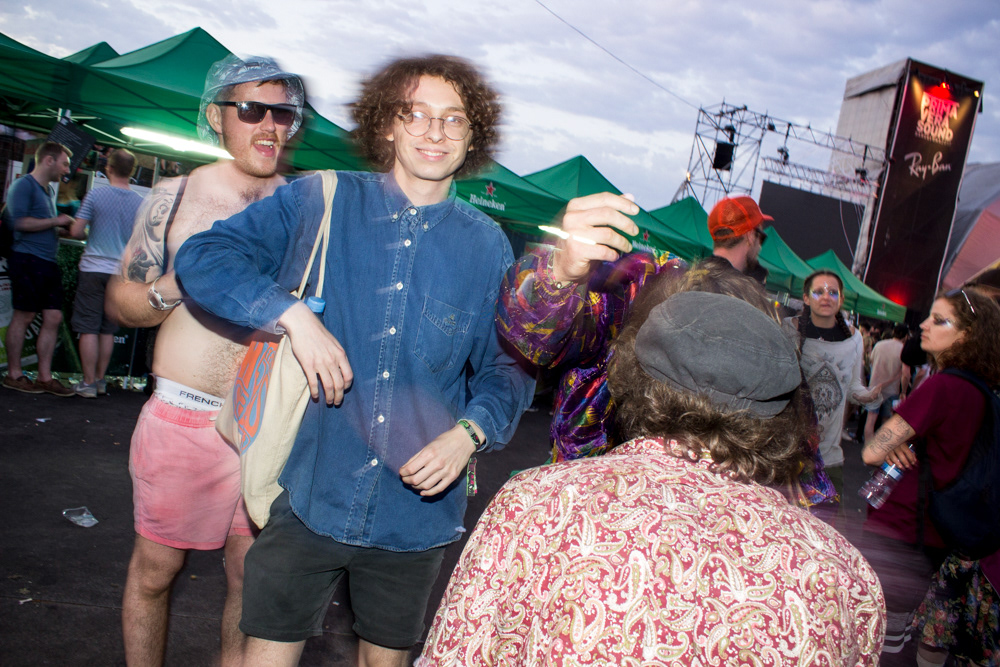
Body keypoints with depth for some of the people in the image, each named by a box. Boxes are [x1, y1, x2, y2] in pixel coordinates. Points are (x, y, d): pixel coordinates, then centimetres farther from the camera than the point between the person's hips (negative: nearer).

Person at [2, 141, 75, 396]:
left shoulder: (50, 191, 21)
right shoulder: (24, 185, -6)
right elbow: (21, 222, -18)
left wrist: (63, 227, 13)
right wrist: (57, 221, -10)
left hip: (48, 263, 9)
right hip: (27, 260, -9)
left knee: (53, 318, 5)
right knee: (23, 317, -2)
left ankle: (45, 377, 10)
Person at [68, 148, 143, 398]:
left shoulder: (96, 195, -7)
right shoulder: (140, 203, 0)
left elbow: (76, 231, -7)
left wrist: (89, 235, 14)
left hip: (93, 268, -3)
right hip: (122, 272, 3)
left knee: (88, 328, 2)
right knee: (108, 329, 12)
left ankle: (89, 382, 3)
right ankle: (100, 379, 19)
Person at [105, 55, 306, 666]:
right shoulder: (176, 197, 2)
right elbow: (120, 302, 6)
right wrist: (179, 285, -13)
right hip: (183, 420, 0)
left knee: (251, 576, 13)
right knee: (156, 569, 13)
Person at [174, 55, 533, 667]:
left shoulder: (487, 245, 2)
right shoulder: (320, 202, -2)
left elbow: (508, 365, 6)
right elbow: (202, 256, -6)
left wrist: (470, 433, -13)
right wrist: (293, 313, -20)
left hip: (415, 512, 2)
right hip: (307, 496, -1)